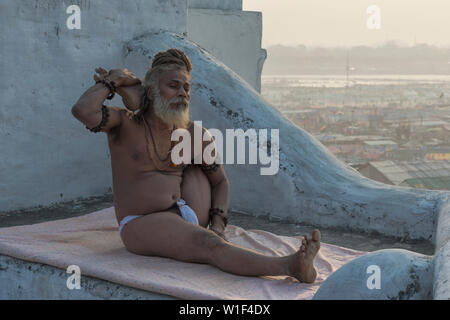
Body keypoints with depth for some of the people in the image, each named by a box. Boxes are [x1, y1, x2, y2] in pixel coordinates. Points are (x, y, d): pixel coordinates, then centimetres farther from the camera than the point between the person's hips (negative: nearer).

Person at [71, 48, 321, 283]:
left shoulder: (194, 133, 2)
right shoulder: (124, 124, -7)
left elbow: (221, 182, 12)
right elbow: (82, 111, -27)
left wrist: (218, 225, -5)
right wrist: (113, 81, -11)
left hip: (184, 217, 6)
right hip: (142, 227, -6)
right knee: (210, 245, -33)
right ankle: (290, 266, -46)